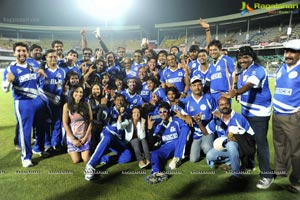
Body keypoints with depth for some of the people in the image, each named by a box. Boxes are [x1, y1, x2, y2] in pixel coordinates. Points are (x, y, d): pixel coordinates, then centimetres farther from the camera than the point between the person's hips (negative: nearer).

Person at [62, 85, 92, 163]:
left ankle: (84, 152, 28)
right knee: (76, 160, -4)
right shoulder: (67, 106, -6)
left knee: (86, 159, -5)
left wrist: (85, 137, -9)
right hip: (72, 136, -1)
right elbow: (65, 124, -6)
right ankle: (71, 151, 29)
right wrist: (73, 139, -9)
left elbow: (90, 122, -2)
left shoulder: (87, 105, -1)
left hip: (85, 136, 1)